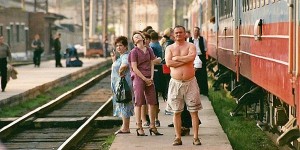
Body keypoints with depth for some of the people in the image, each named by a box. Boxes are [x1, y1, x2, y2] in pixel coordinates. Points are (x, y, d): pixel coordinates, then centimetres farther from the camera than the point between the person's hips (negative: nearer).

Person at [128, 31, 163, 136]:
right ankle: (139, 128, 1)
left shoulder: (149, 50, 12)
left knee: (152, 102, 5)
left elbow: (152, 64, 12)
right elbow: (134, 68, -7)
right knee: (138, 103, -2)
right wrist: (145, 79, -9)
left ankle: (152, 126, 14)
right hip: (138, 78, -5)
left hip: (149, 79, 5)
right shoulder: (134, 52, -3)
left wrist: (151, 78, -1)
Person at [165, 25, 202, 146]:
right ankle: (178, 138, 11)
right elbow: (168, 63, -9)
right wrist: (185, 61, -11)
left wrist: (177, 58, -10)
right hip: (175, 83, 1)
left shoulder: (190, 46, 4)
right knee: (176, 112, 4)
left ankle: (195, 137, 5)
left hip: (190, 82, -1)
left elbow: (192, 57, -18)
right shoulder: (170, 48, 8)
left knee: (194, 111, 0)